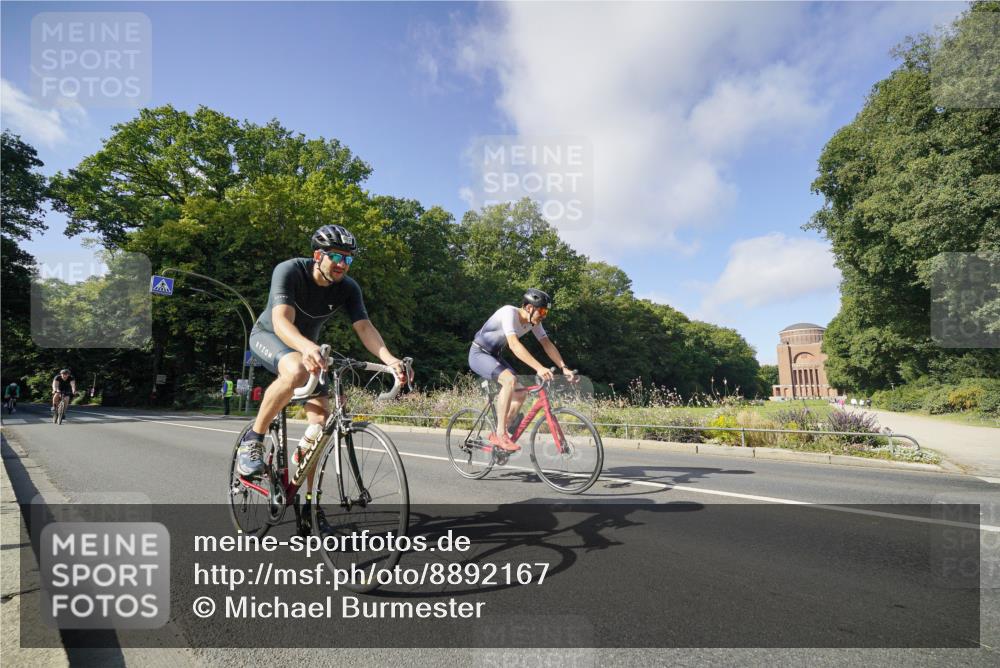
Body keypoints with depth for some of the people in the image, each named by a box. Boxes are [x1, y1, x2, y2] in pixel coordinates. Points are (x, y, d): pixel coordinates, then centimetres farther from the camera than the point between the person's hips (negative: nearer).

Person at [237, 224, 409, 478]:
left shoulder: (348, 288, -17)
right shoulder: (289, 271, -29)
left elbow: (364, 327, -27)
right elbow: (281, 321, -42)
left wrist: (389, 358, -46)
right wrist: (307, 347, -64)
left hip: (307, 345, 4)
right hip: (269, 335, -4)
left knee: (320, 419, -11)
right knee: (296, 371, -40)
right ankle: (252, 440, -20)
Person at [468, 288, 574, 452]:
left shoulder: (533, 321, -5)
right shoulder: (509, 312, -29)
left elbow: (547, 344, -4)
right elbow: (514, 344, -41)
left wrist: (564, 367, -17)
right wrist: (539, 368, -49)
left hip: (495, 356, 8)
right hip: (479, 354, -8)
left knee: (520, 392, -2)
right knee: (510, 380, -31)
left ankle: (496, 436, 11)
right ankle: (501, 434, -22)